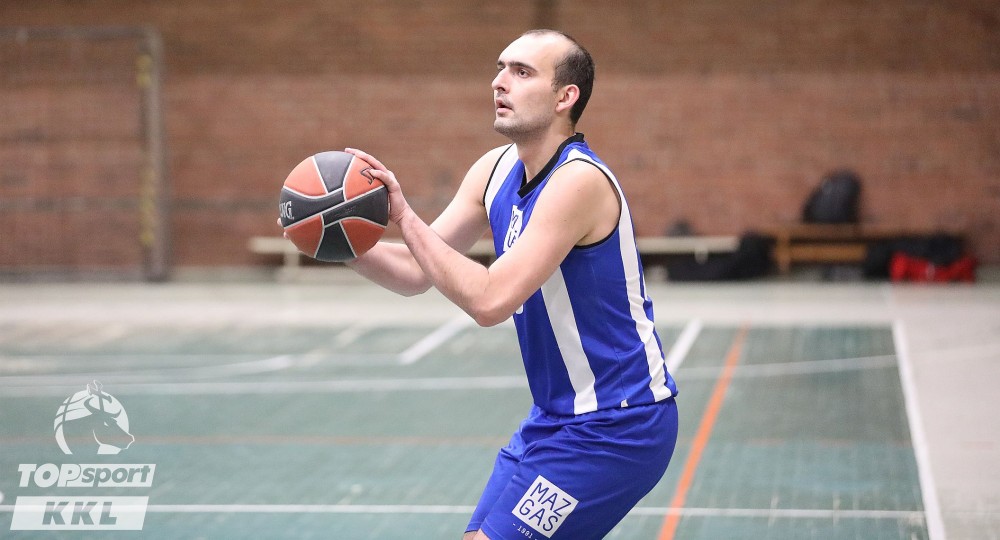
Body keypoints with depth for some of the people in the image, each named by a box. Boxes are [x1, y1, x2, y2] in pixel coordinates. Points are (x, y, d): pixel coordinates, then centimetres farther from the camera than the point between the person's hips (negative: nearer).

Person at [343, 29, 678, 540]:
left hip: (616, 426, -9)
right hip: (556, 418, 9)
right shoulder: (494, 171, 4)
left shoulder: (579, 180, -23)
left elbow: (489, 299, -30)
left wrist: (403, 215, -27)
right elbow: (417, 274, 5)